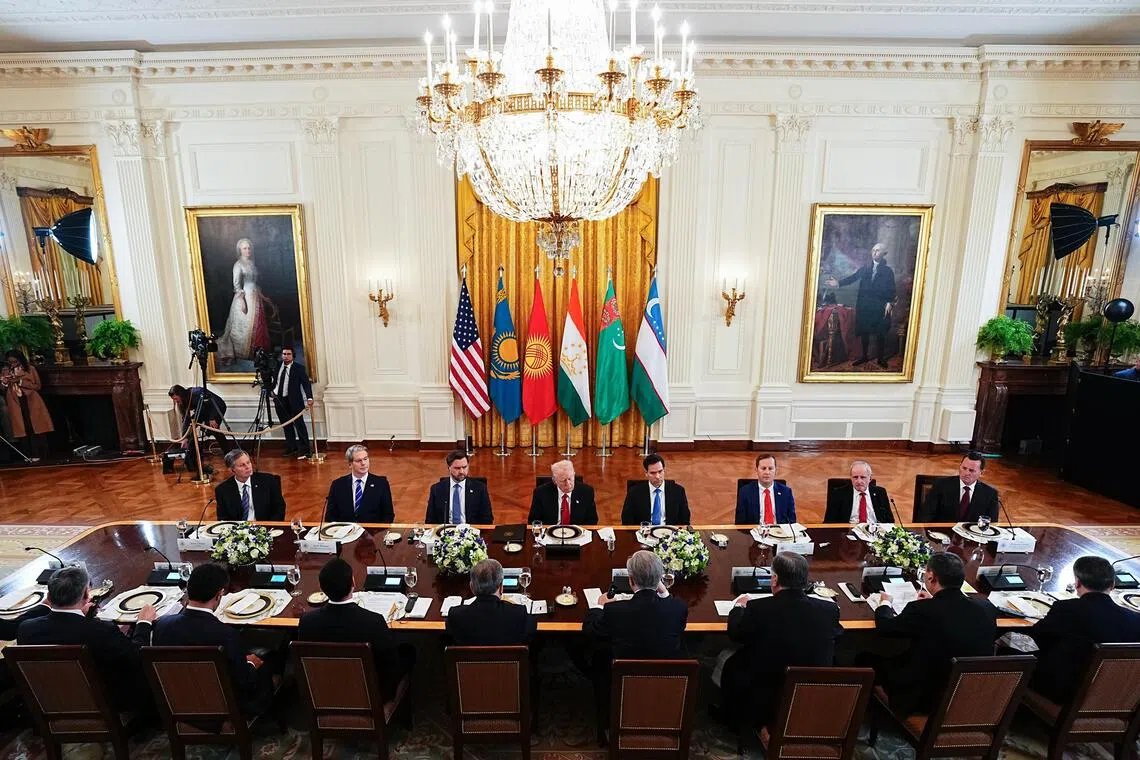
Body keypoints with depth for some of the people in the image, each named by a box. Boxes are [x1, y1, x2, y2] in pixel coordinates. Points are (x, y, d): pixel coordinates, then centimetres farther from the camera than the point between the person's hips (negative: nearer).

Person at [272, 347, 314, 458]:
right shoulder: (277, 366, 6)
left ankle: (304, 450, 1)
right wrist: (272, 390, 9)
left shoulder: (299, 368, -8)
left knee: (299, 424, -4)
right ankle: (291, 447, 22)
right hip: (279, 400, 5)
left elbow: (306, 383, -13)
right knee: (286, 425, 12)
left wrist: (309, 398, -24)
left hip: (293, 400, -5)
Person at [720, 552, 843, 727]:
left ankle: (731, 716, 38)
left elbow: (735, 633, -3)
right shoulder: (830, 609, -16)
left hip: (763, 702, -3)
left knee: (730, 661, 21)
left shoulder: (758, 608, -23)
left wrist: (739, 606, 17)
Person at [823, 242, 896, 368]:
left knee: (880, 333, 3)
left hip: (880, 307, -3)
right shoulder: (864, 268, 10)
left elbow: (891, 289, -2)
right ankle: (865, 356, 22)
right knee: (864, 331, 9)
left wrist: (890, 303, -16)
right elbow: (852, 278, 0)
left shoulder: (888, 270, 2)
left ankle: (882, 358, 16)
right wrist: (838, 283, -16)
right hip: (864, 305, 3)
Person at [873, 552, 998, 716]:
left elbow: (885, 627, -7)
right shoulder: (987, 608, -12)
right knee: (900, 657, 26)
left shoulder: (922, 610, -26)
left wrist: (885, 603, 14)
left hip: (925, 699, -5)